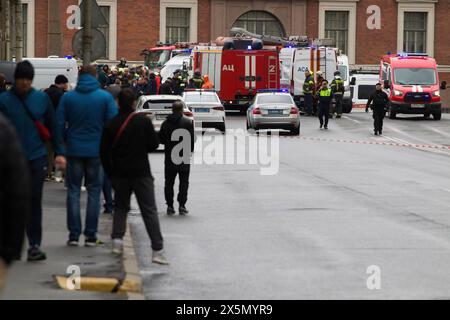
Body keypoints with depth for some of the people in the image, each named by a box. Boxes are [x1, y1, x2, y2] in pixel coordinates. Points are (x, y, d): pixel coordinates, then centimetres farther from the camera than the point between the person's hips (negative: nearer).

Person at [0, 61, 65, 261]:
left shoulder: (42, 99, 4)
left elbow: (52, 127, 9)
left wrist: (59, 152, 5)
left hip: (37, 158, 1)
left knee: (34, 201, 1)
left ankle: (34, 244, 4)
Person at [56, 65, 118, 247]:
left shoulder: (68, 97, -1)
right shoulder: (106, 97, -4)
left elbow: (59, 124, -1)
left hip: (74, 150, 1)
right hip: (96, 150, -1)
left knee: (73, 191, 8)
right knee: (94, 191, 7)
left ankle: (74, 234, 3)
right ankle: (91, 236, 5)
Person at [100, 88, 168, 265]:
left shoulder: (111, 125, -2)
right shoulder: (143, 121, -8)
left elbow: (104, 152, 1)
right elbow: (154, 144, -4)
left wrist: (110, 173, 12)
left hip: (120, 173, 2)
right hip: (141, 173, -2)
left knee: (121, 207, 21)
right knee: (149, 210, -1)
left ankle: (117, 239, 5)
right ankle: (158, 250, -8)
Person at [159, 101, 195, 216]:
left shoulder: (165, 123, 0)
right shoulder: (188, 123, -7)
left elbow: (161, 139, 4)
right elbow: (192, 139, -5)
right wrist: (190, 150, 11)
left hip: (170, 158, 2)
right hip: (184, 157, -2)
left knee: (169, 182, 9)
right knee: (184, 182, 5)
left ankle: (170, 206, 5)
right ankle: (182, 206, -2)